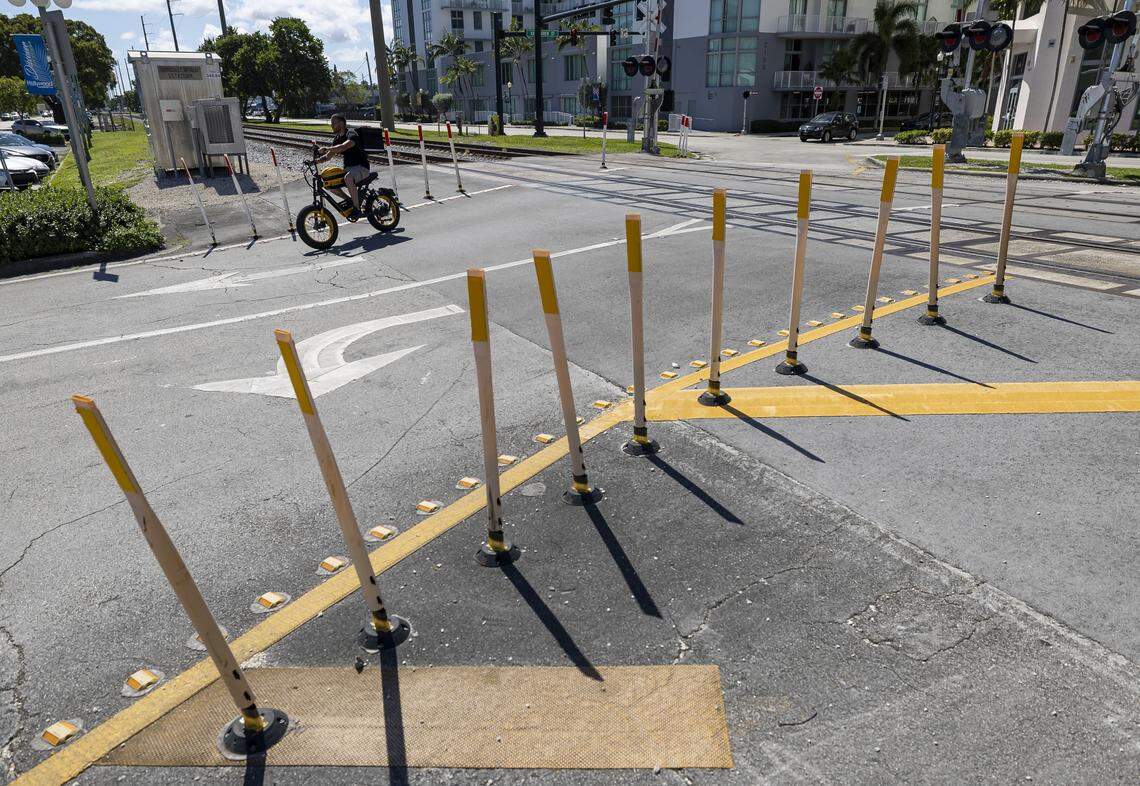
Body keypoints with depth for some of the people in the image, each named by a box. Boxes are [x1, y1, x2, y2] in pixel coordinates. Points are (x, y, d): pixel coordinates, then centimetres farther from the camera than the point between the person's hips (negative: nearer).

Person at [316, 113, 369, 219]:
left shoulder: (351, 134, -14)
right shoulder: (337, 138, 13)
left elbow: (343, 147, -35)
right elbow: (328, 156, 15)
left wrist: (325, 149, -40)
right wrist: (316, 161, -2)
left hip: (361, 167, -9)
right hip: (348, 168, 9)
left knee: (348, 178, -39)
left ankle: (357, 209, -27)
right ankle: (350, 200, 13)